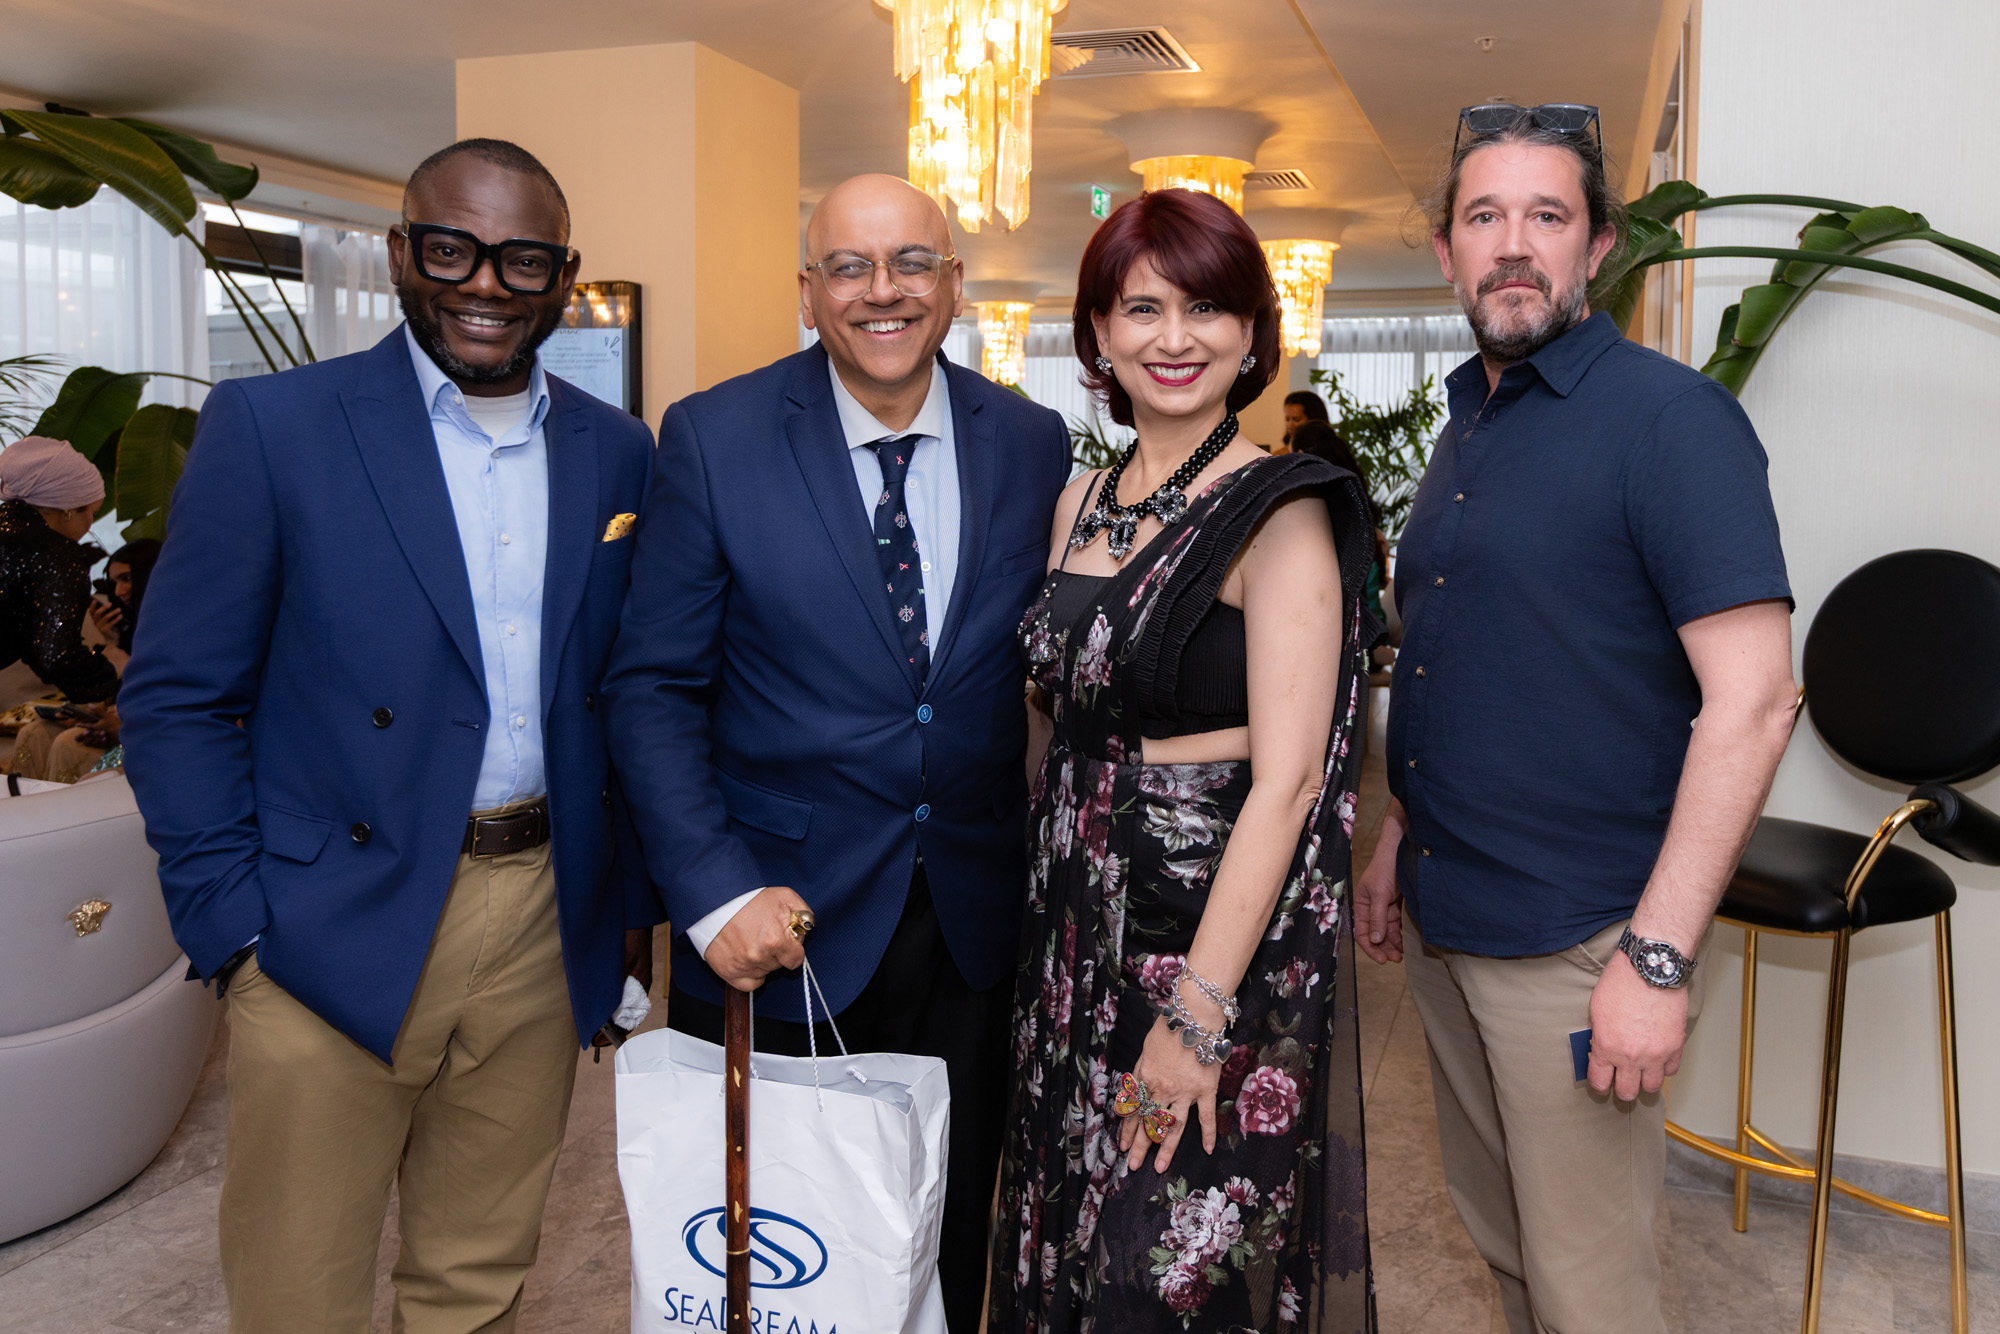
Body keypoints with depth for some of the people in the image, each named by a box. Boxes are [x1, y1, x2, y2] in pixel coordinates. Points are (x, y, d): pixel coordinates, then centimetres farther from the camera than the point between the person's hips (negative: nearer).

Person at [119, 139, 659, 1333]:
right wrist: (234, 929, -9)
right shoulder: (270, 426, -4)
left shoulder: (618, 453, 7)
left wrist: (633, 903, 8)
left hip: (546, 928, 3)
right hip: (337, 937, -3)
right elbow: (178, 697, -4)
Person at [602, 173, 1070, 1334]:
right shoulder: (713, 438, -6)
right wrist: (713, 892, -16)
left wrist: (1053, 864, -2)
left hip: (973, 921, 2)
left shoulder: (1033, 443, 1)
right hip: (781, 922, -2)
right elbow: (655, 685, -6)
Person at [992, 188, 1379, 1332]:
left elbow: (1286, 781, -19)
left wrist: (1198, 1014, -21)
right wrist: (1050, 920, 8)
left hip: (1218, 931, -6)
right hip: (1080, 933, 7)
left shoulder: (1279, 515, -14)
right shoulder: (1082, 504, 7)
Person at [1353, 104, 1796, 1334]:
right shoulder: (1468, 426, 11)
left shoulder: (1668, 415, -13)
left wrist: (1660, 960, -22)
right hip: (1445, 916, 7)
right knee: (1500, 1235, 21)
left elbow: (1752, 700, -19)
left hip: (1578, 939, -7)